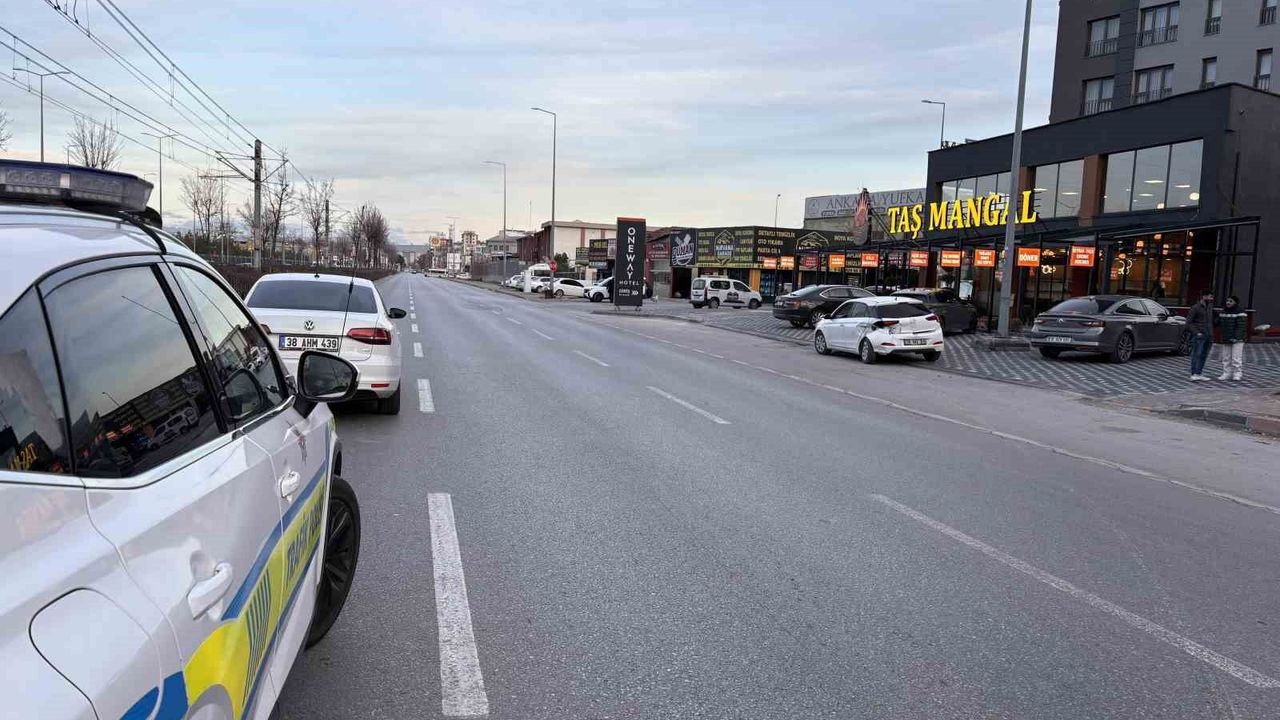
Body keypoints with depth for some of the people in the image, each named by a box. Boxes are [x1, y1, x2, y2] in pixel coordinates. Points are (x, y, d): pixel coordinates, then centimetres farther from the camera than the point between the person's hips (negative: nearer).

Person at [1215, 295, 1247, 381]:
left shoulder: (1240, 312, -12)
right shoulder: (1224, 311, 9)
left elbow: (1241, 326, -18)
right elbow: (1219, 323, 15)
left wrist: (1236, 337, -24)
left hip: (1237, 339, -7)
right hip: (1226, 339, 7)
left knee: (1236, 358, -8)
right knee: (1226, 358, 6)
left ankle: (1238, 375, -2)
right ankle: (1227, 374, 11)